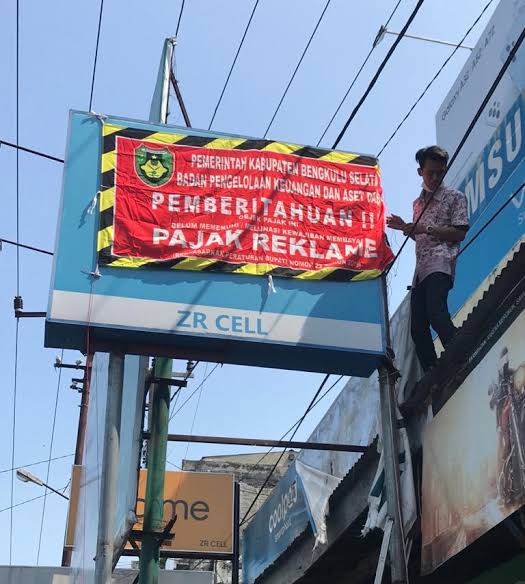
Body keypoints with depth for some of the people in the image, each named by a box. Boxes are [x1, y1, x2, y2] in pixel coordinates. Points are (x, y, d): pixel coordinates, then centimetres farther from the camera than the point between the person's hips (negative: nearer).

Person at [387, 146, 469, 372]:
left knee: (436, 312, -30)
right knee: (417, 327, -1)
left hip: (441, 263, -7)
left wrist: (426, 228, -11)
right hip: (421, 268, 7)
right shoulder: (418, 203, 24)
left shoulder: (454, 197, 5)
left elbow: (459, 233, -4)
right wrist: (404, 227, 13)